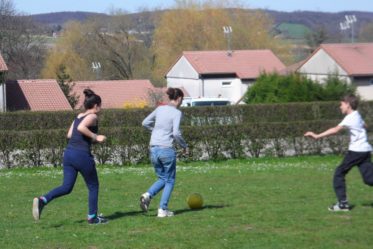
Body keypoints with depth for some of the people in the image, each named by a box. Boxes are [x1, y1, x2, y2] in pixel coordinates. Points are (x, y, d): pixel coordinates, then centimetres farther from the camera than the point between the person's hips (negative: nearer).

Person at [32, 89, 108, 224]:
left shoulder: (79, 116, 18)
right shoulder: (92, 117, -6)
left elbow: (69, 134, 18)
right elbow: (81, 128, -24)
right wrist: (95, 137, -14)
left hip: (69, 152, 7)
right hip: (82, 154, -7)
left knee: (66, 187, 5)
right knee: (93, 186, 11)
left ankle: (42, 200, -16)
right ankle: (92, 217, 16)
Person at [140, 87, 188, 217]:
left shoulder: (160, 109, 8)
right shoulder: (176, 112, -9)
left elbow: (145, 123, 16)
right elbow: (176, 133, -18)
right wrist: (184, 145, -2)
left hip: (153, 149, 6)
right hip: (167, 149, -5)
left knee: (162, 178, 20)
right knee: (169, 180, 11)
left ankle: (148, 195, -5)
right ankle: (163, 209, 5)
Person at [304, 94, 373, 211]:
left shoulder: (350, 118, -11)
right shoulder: (357, 116, 16)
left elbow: (335, 130, -22)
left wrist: (317, 136, -26)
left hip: (356, 150, -9)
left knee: (339, 173, 1)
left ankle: (343, 203, -1)